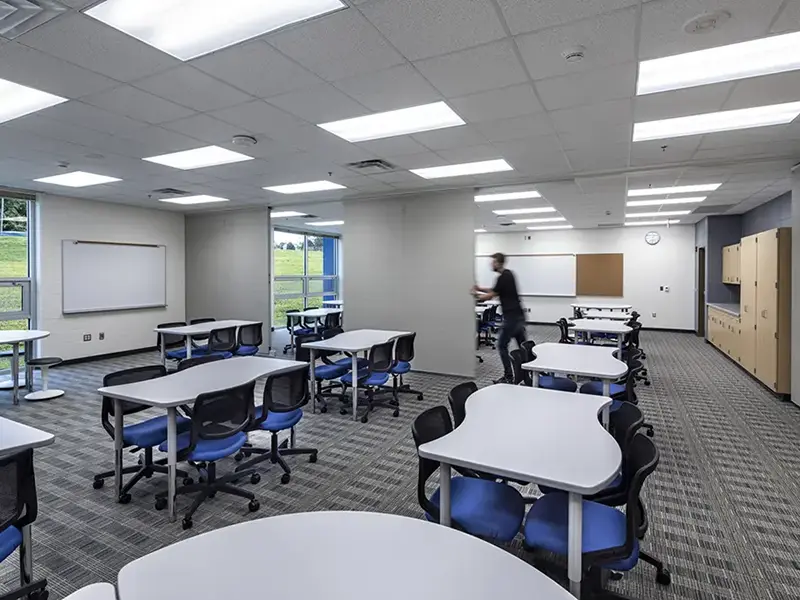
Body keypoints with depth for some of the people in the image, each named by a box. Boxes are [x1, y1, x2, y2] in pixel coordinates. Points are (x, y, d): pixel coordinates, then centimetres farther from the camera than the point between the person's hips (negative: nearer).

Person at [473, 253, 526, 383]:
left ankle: (508, 377, 3)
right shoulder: (508, 274, 15)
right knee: (523, 346, 14)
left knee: (502, 345, -1)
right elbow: (495, 290, 22)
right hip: (519, 316, 10)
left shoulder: (503, 277, -15)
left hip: (511, 317, -10)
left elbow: (490, 296, -10)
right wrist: (479, 289, 12)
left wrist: (476, 295, 6)